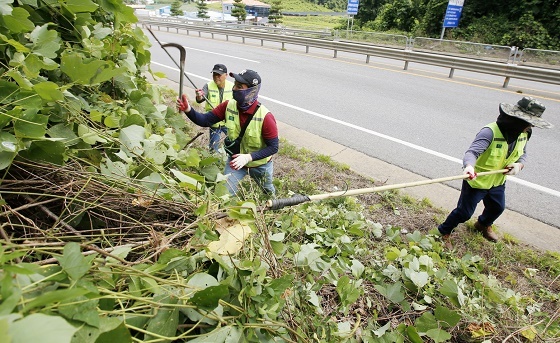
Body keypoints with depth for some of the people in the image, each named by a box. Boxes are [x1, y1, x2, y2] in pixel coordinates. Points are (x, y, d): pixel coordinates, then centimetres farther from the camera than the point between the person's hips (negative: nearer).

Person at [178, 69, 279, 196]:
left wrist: (248, 157, -36)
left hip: (260, 165, -2)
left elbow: (273, 147, -26)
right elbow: (205, 120, -15)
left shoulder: (265, 117, -32)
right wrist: (188, 110, -34)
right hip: (235, 160, 2)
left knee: (268, 190, 27)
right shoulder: (229, 106, -19)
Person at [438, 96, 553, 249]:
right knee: (464, 213, 1)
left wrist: (519, 164, -11)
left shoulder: (523, 134, -4)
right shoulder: (490, 132, -30)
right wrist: (469, 166, -62)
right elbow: (472, 152, -41)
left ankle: (483, 225, 59)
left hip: (498, 182, 8)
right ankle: (443, 232, 23)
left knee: (497, 208, 28)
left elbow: (523, 153, 12)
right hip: (477, 181, -8)